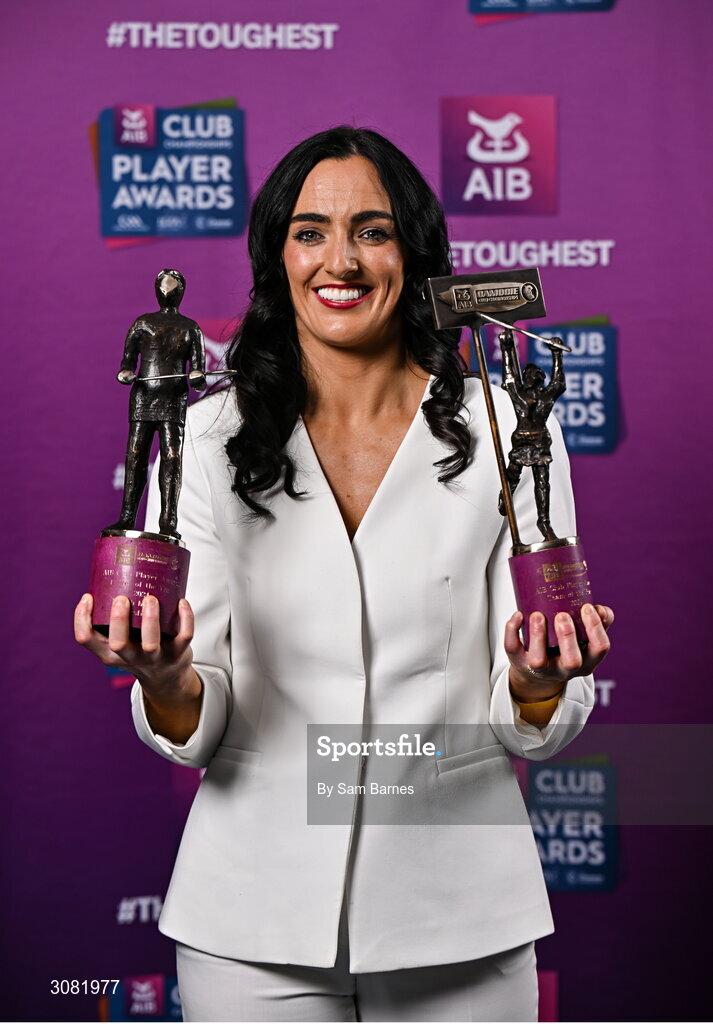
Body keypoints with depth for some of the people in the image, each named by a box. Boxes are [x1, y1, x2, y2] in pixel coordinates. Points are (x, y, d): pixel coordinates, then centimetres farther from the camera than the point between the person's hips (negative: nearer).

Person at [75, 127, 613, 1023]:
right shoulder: (210, 439, -2)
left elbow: (538, 734, -2)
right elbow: (196, 731, -3)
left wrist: (537, 681, -23)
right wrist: (165, 682, -24)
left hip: (459, 920, 0)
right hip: (255, 925, 0)